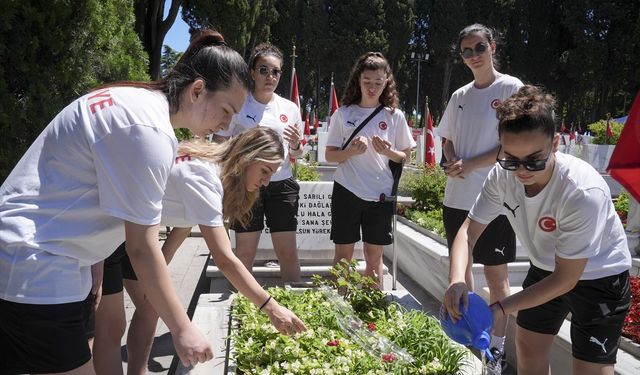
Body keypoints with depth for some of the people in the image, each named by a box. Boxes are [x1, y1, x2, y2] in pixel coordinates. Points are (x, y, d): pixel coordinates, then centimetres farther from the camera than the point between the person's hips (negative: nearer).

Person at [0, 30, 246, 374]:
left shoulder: (136, 99, 7)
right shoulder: (150, 130, -22)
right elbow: (142, 248, -20)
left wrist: (95, 277, 14)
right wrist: (182, 330, -12)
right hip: (33, 267, -10)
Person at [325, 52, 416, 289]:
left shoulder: (394, 116, 3)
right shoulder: (343, 114, 1)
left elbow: (405, 156, 9)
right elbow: (329, 155, 3)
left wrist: (389, 152, -13)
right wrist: (351, 151, -17)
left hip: (380, 195, 1)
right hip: (347, 191, -1)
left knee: (374, 258, 10)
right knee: (343, 255, 6)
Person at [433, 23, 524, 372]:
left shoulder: (511, 88, -5)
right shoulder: (460, 96, 11)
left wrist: (469, 165, -17)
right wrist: (451, 163, -4)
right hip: (457, 196, 6)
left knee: (496, 272, 2)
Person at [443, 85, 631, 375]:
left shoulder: (584, 192, -36)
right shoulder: (503, 175, -23)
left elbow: (565, 279, -28)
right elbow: (469, 231, -15)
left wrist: (500, 308, -31)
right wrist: (457, 280, -34)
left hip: (598, 275, -5)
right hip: (546, 267, 5)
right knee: (528, 348, 16)